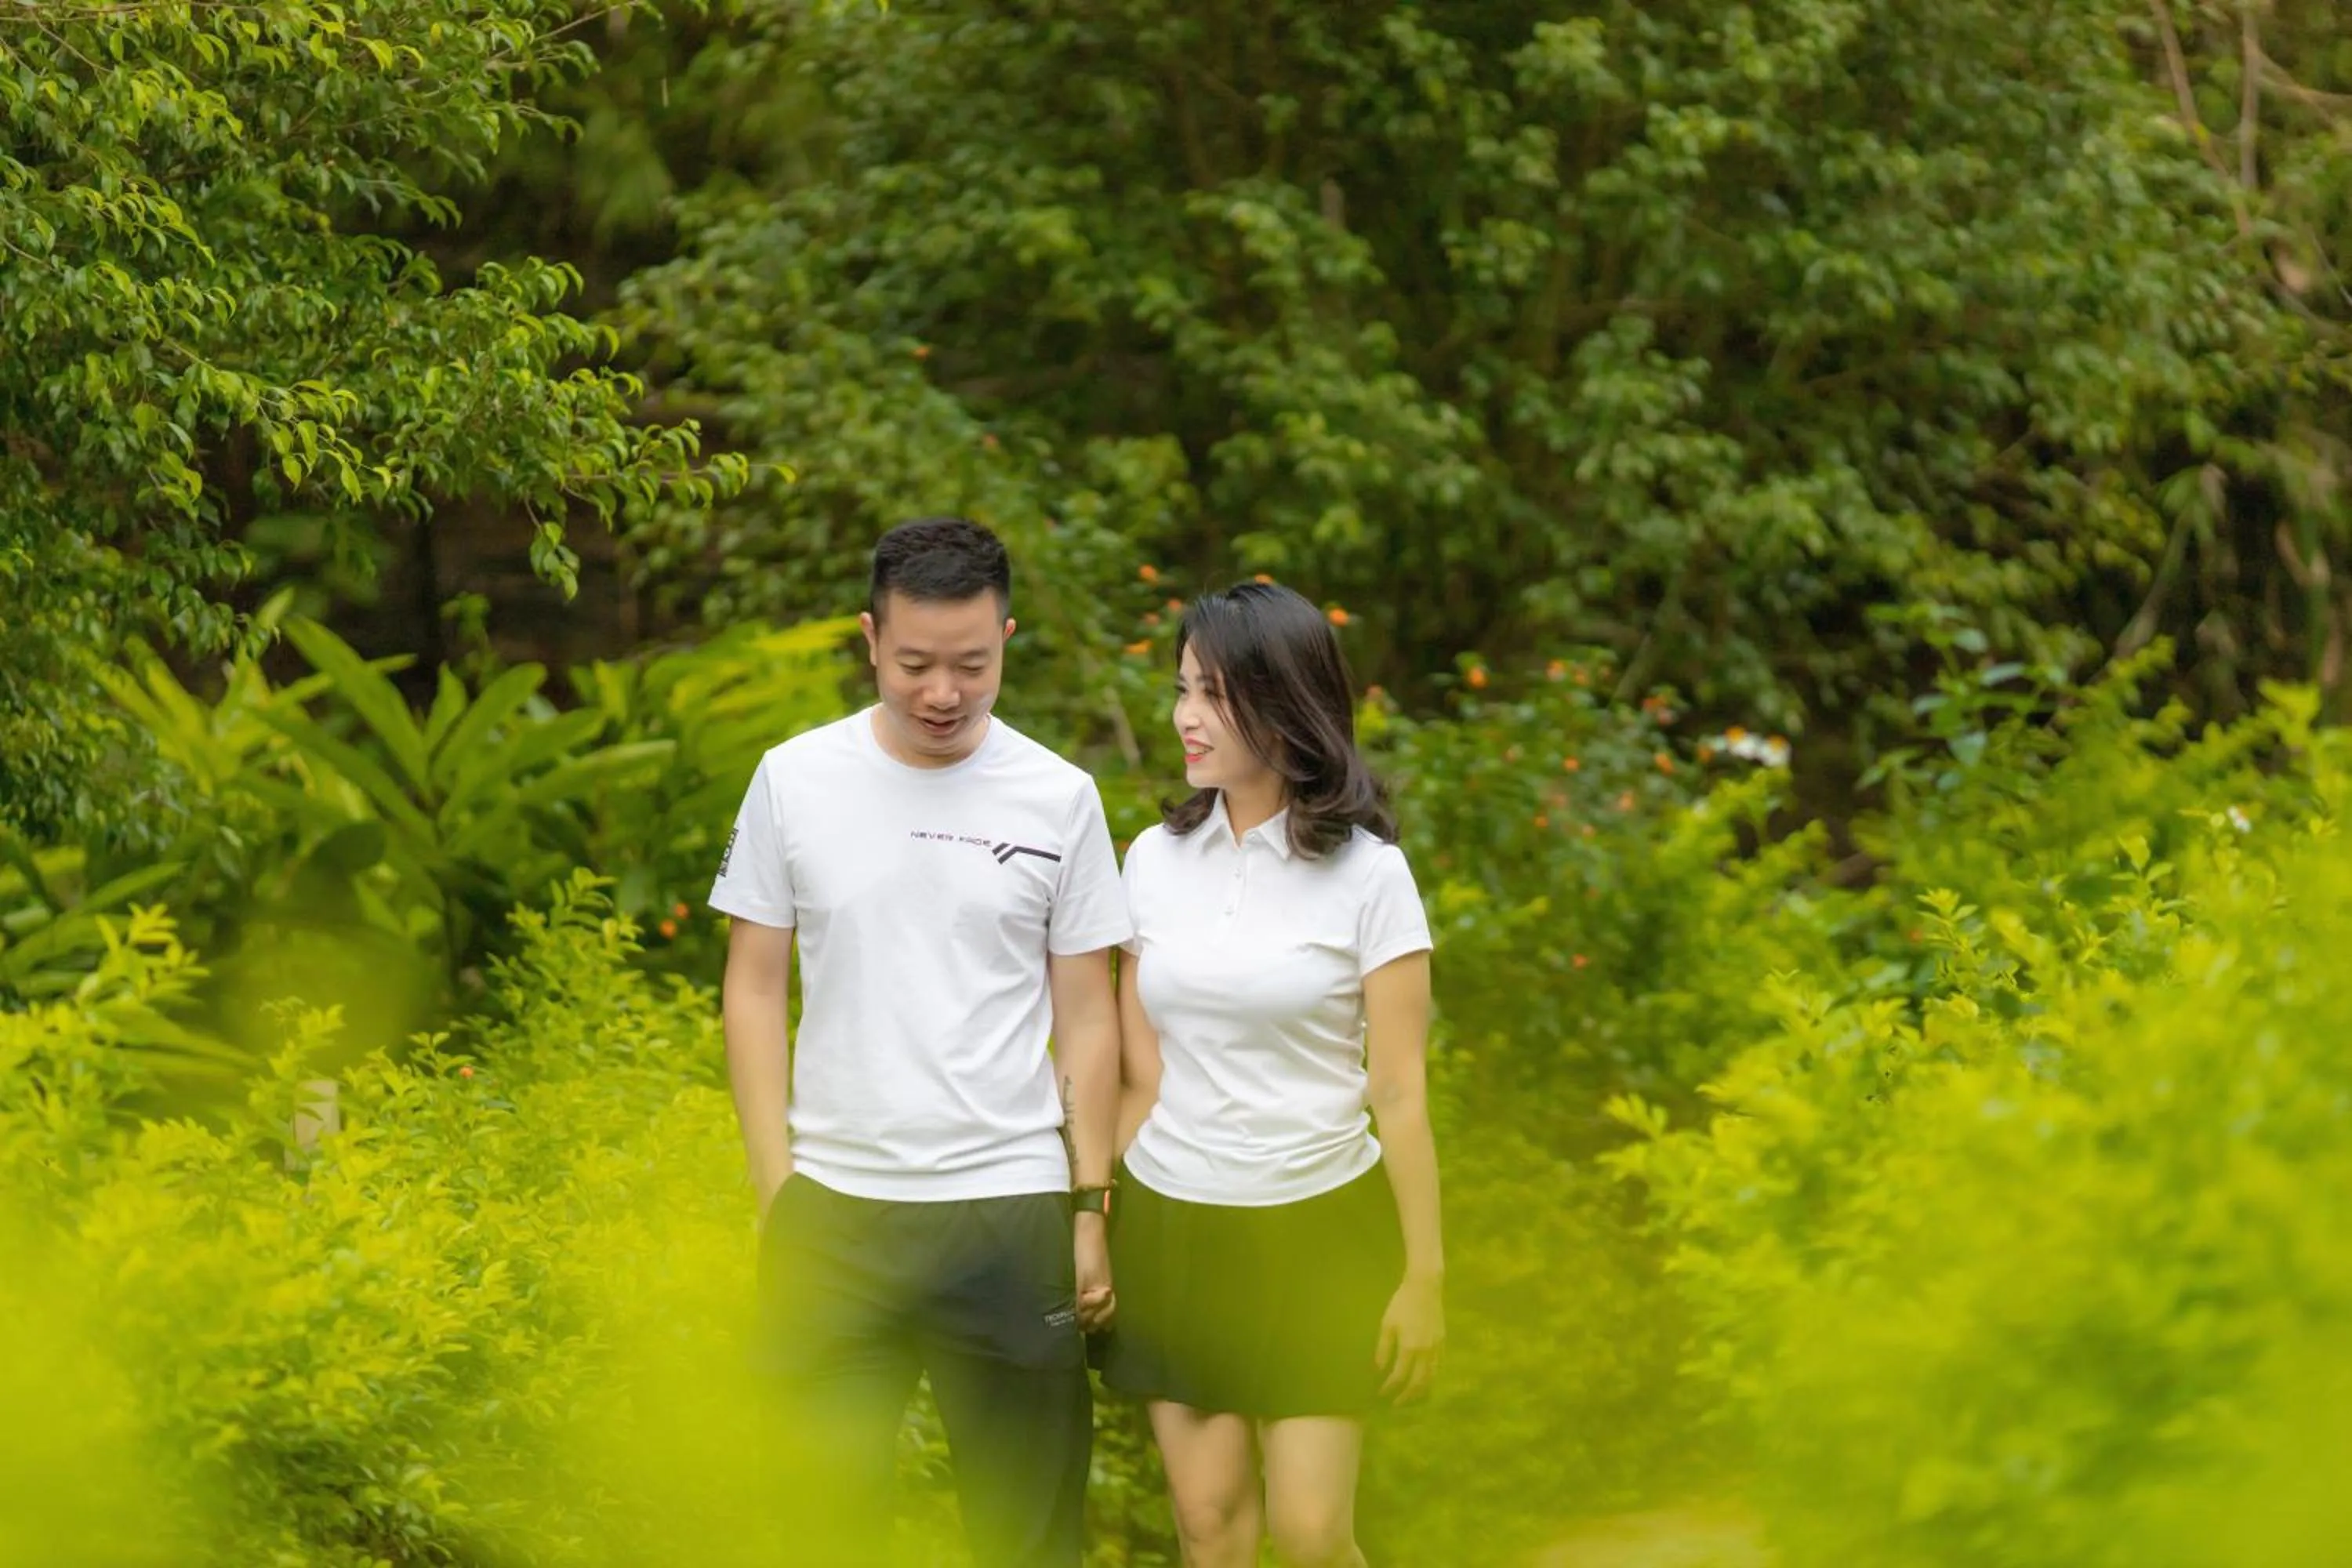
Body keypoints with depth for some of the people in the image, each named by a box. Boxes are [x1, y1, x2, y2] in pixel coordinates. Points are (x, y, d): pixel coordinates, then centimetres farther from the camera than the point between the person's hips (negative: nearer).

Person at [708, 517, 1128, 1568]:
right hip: (836, 1204, 0)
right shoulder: (795, 781, 1)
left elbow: (1087, 1015, 5)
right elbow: (755, 988, 5)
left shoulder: (1059, 799, 0)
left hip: (1011, 1205, 0)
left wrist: (1092, 1212, 1)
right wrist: (774, 1191, -1)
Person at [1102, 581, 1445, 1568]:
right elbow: (1139, 1075, 10)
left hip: (1318, 1235, -3)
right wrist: (1102, 1226, 10)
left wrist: (1426, 1273, -6)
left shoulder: (1365, 873, -8)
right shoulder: (1155, 860, 3)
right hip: (1174, 1231, 3)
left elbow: (1400, 1093, -6)